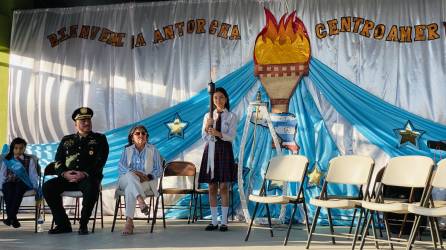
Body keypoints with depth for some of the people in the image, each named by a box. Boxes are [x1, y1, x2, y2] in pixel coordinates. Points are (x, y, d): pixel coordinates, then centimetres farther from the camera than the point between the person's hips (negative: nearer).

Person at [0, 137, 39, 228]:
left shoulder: (30, 160, 14)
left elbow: (33, 174, 8)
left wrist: (35, 186, -6)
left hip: (24, 183, -1)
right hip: (10, 183, 1)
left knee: (19, 186, -36)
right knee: (8, 187, -35)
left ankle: (11, 216, -42)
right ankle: (13, 218, -39)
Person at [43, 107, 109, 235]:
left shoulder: (99, 139, 10)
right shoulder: (66, 140, 20)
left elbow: (100, 161, -3)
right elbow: (58, 162, 14)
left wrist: (85, 174, -17)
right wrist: (64, 173, -8)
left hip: (89, 178, -4)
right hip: (68, 178, 4)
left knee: (92, 187, -38)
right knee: (47, 187, -21)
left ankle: (83, 224, -20)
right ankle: (63, 224, -10)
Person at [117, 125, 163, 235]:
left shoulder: (153, 150, 13)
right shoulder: (127, 150, 16)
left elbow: (159, 170, 5)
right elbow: (121, 166, -1)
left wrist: (148, 177, -17)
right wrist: (135, 173, -22)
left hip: (146, 182, -1)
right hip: (126, 180, 1)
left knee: (130, 189, -35)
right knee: (130, 175, -36)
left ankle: (129, 222, -42)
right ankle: (141, 201, -54)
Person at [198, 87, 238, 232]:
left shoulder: (231, 116, 2)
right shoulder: (208, 116, 10)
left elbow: (231, 137, -8)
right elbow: (204, 138, 5)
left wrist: (218, 133, -26)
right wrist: (207, 127, -15)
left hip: (224, 151, -3)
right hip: (210, 151, 3)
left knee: (224, 187, -3)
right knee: (212, 188, 4)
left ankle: (224, 222, 4)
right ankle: (214, 221, 12)